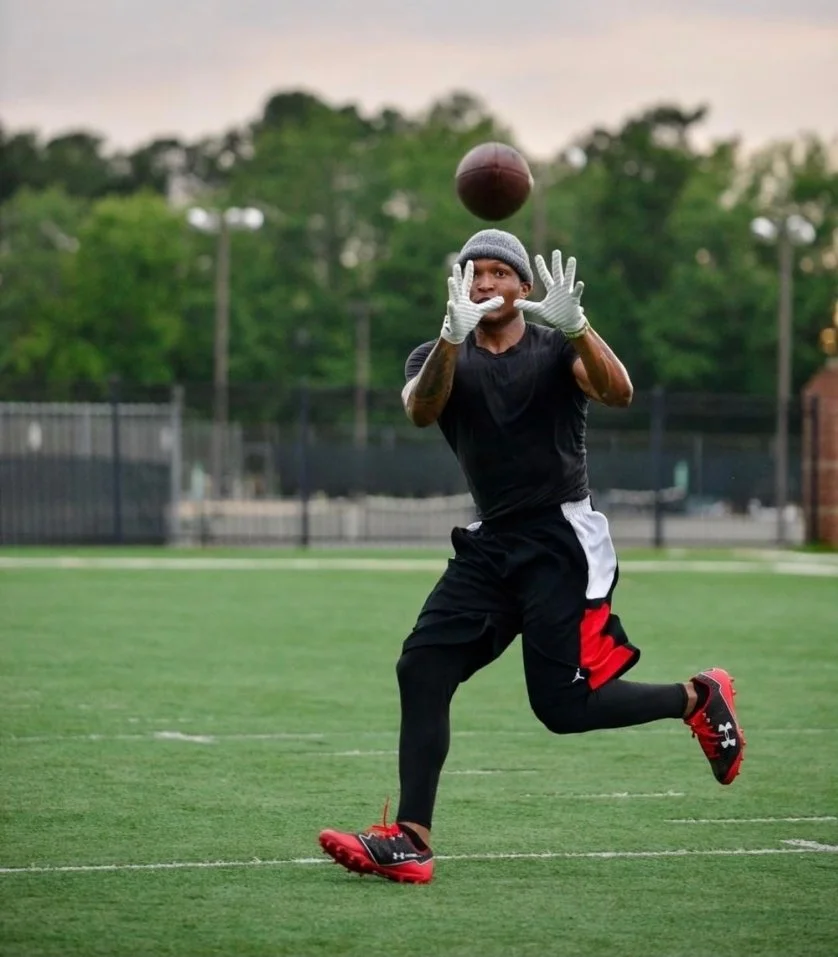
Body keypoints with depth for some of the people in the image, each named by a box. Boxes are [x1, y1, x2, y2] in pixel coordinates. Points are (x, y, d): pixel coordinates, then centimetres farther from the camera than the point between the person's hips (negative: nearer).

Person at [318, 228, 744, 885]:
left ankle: (697, 699, 13)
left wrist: (574, 325, -38)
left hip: (564, 538, -4)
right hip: (491, 542, 4)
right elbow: (422, 411, -17)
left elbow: (618, 394, -20)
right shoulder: (442, 358, 7)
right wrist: (453, 333, -36)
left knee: (563, 706, -11)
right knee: (422, 670, -10)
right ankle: (410, 840, -11)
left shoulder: (556, 348, 1)